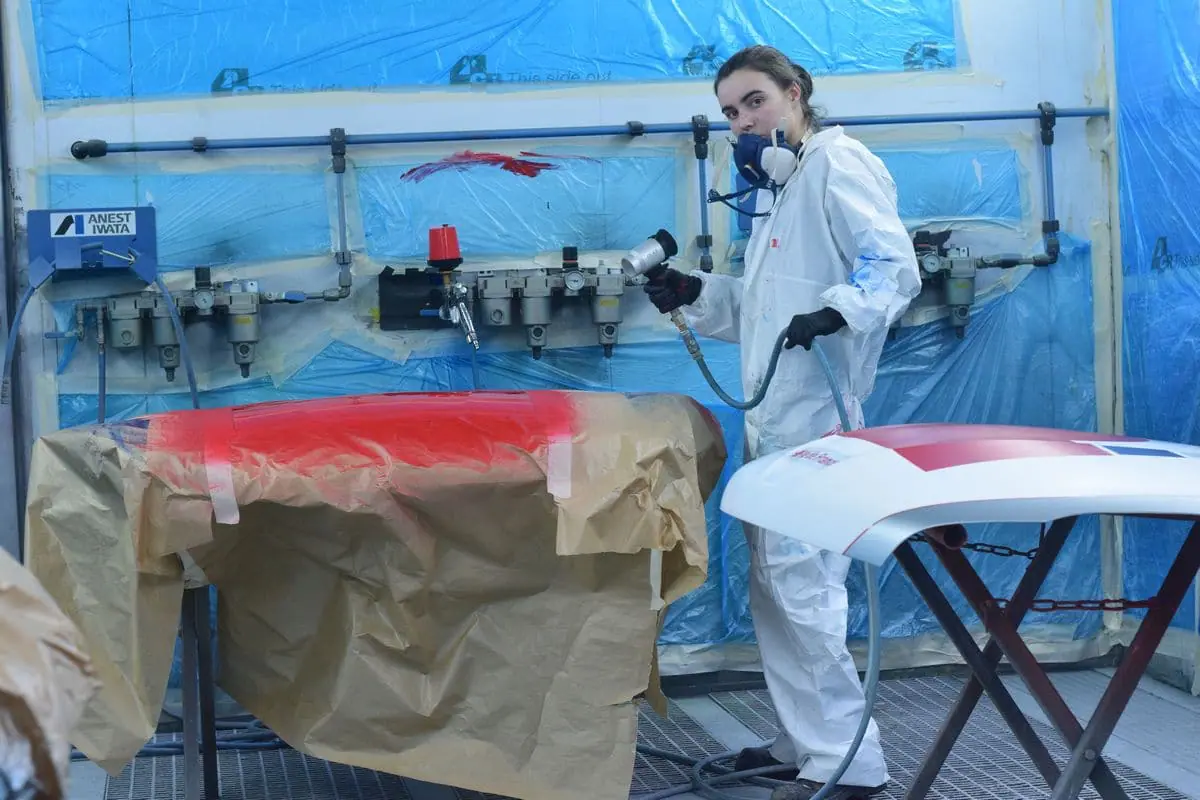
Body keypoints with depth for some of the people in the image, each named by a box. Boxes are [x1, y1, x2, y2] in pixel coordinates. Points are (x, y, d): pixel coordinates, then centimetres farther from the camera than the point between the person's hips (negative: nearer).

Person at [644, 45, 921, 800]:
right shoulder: (781, 188, 21)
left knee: (802, 582, -12)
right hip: (776, 419, 11)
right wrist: (697, 293, 14)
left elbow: (895, 264, -20)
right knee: (775, 584, 15)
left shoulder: (838, 162, -8)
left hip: (814, 419, -10)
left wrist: (839, 310, -37)